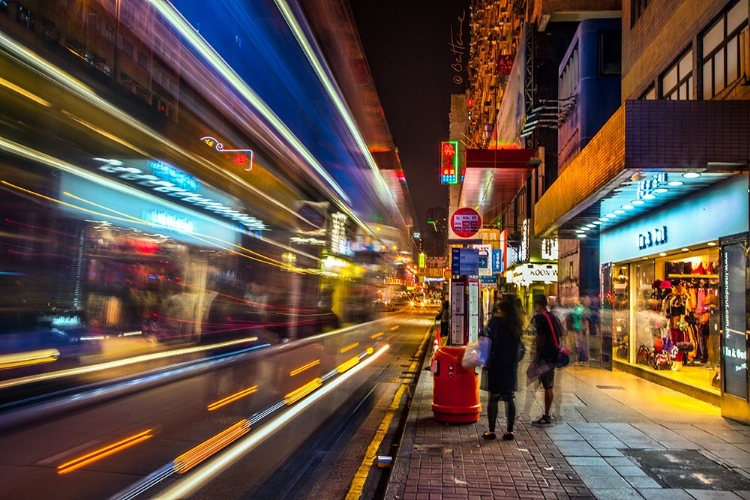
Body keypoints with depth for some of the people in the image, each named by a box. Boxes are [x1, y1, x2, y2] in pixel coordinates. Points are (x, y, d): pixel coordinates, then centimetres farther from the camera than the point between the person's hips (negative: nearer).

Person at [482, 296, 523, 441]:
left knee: (493, 398, 1)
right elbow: (516, 344, 11)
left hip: (496, 364, -5)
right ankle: (509, 431, 11)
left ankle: (491, 431, 3)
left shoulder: (496, 321, -9)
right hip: (511, 365, 5)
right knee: (510, 398, 9)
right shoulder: (517, 324, 7)